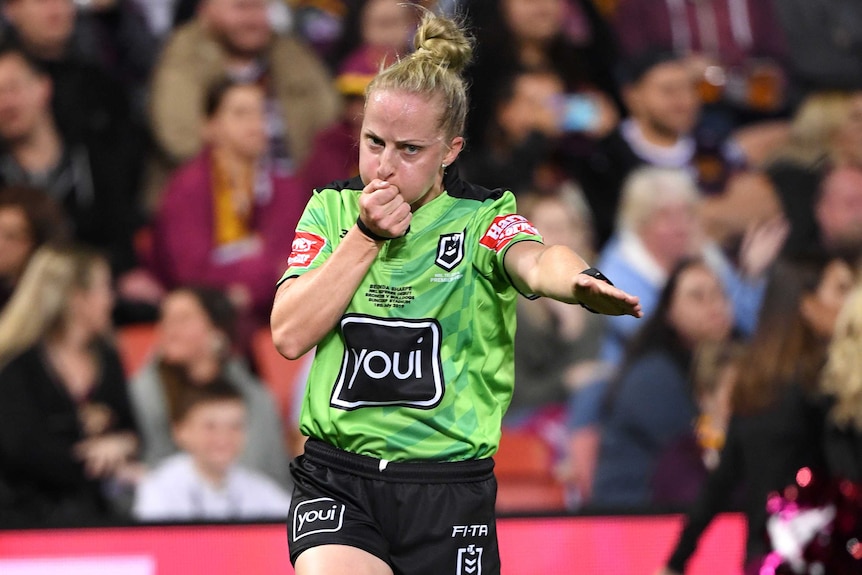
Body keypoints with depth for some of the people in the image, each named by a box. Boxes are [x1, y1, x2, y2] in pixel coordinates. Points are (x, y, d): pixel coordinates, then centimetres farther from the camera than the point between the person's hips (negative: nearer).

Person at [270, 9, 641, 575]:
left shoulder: (483, 217, -2)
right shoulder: (331, 209, 6)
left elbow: (535, 260, -25)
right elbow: (290, 335, -4)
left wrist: (579, 280, -49)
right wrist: (367, 235, -11)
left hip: (450, 494, 0)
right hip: (336, 483, 1)